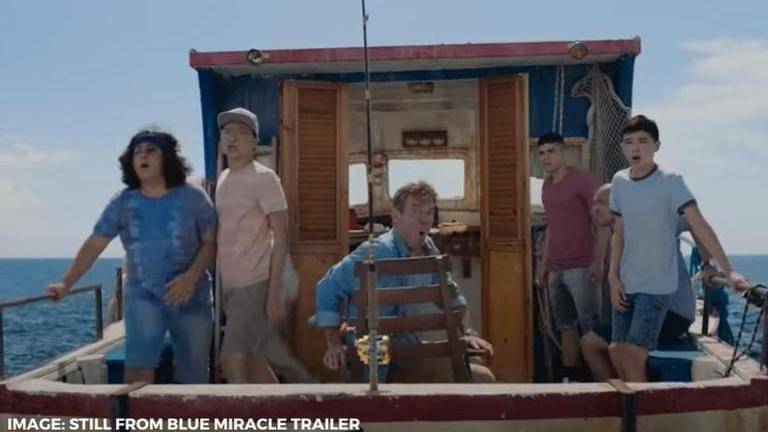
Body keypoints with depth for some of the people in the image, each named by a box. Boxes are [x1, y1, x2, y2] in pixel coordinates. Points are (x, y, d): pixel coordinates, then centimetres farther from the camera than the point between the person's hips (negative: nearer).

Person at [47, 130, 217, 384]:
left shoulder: (192, 197, -3)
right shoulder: (122, 203, 2)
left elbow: (211, 242, -5)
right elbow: (94, 245, 2)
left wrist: (191, 277, -20)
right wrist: (67, 283, -3)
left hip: (191, 298, 0)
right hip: (142, 297, 1)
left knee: (194, 373, 8)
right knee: (138, 366, -15)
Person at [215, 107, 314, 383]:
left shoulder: (264, 178, -8)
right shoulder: (222, 180, 13)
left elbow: (281, 236, -12)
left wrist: (274, 290, -18)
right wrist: (220, 288, 16)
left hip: (256, 285, -7)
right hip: (231, 287, 7)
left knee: (232, 362, -12)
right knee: (255, 364, 11)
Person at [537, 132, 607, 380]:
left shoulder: (582, 181, -7)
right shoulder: (546, 186, 15)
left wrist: (598, 260, -17)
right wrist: (543, 265, 19)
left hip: (580, 267, -7)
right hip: (556, 269, 7)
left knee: (590, 327, -5)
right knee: (566, 327, 10)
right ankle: (571, 378, 17)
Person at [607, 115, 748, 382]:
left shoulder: (670, 182, -12)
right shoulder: (619, 182, 3)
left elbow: (700, 226, -18)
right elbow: (619, 233, 8)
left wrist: (728, 271, -23)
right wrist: (613, 278, 2)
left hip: (657, 287, -5)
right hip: (626, 285, 5)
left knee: (632, 357, -11)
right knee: (616, 351, 9)